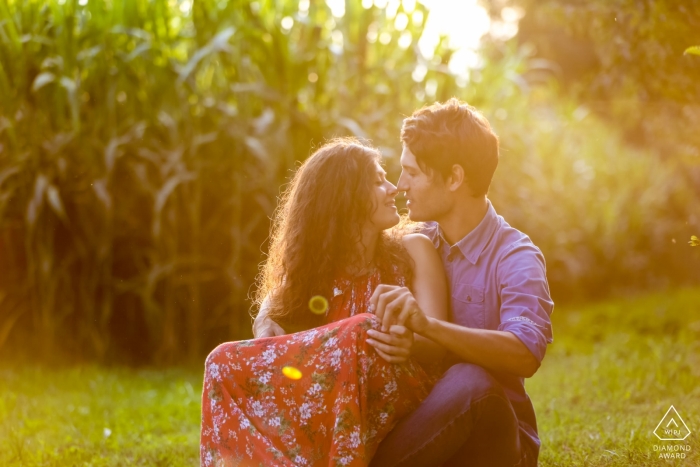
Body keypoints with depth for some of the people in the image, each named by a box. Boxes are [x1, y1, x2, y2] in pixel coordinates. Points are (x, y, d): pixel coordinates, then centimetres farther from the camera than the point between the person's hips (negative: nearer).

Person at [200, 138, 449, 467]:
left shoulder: (413, 251, 8)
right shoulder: (312, 262, 15)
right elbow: (269, 319, 7)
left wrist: (409, 344, -26)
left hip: (395, 396, -3)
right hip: (325, 400, 3)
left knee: (362, 332, -34)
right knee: (225, 363, -18)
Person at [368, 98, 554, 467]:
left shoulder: (515, 257, -10)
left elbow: (526, 354, -28)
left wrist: (428, 326, -42)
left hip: (490, 436, -3)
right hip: (422, 423, 4)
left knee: (470, 381, -37)